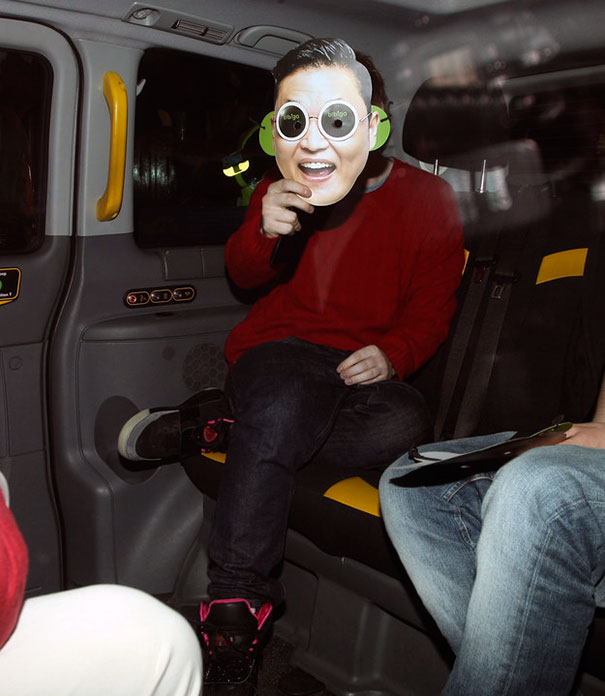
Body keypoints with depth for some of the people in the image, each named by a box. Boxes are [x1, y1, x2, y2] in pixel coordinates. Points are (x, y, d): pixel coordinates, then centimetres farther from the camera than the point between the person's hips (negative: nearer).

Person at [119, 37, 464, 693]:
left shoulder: (427, 200, -4)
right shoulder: (280, 191, 2)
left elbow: (431, 309, 5)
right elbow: (244, 277, 14)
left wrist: (393, 353, -17)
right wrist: (263, 233, -11)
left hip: (364, 367, 1)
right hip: (279, 351, 0)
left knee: (403, 422, -35)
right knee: (283, 408, -36)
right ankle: (233, 617, -28)